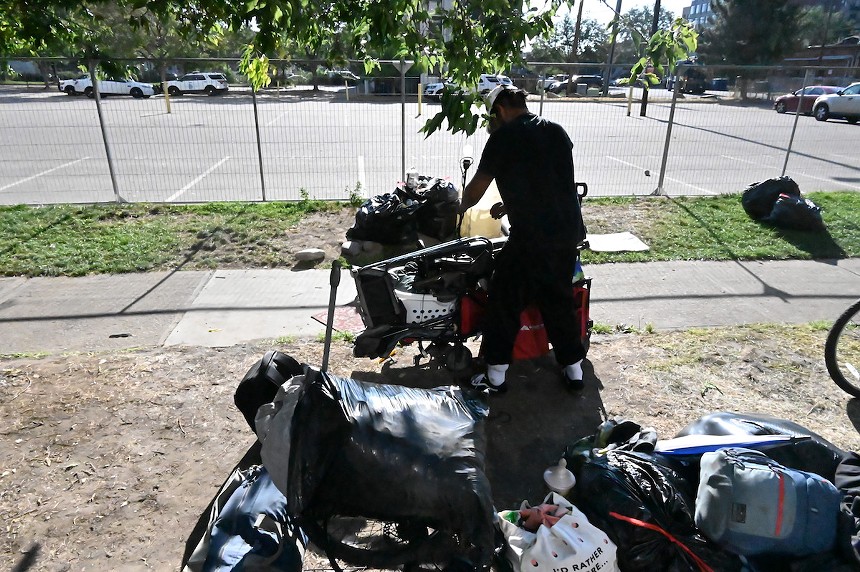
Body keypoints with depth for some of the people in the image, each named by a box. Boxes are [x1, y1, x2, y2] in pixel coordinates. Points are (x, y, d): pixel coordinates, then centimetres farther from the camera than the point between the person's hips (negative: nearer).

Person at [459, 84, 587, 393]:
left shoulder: (504, 136, -6)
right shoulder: (557, 131, 13)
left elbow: (477, 188, -4)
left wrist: (462, 206, 16)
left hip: (531, 238, -6)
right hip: (569, 233, 7)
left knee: (505, 302, 7)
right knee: (559, 299, 20)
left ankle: (495, 376, 16)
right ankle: (573, 369, 30)